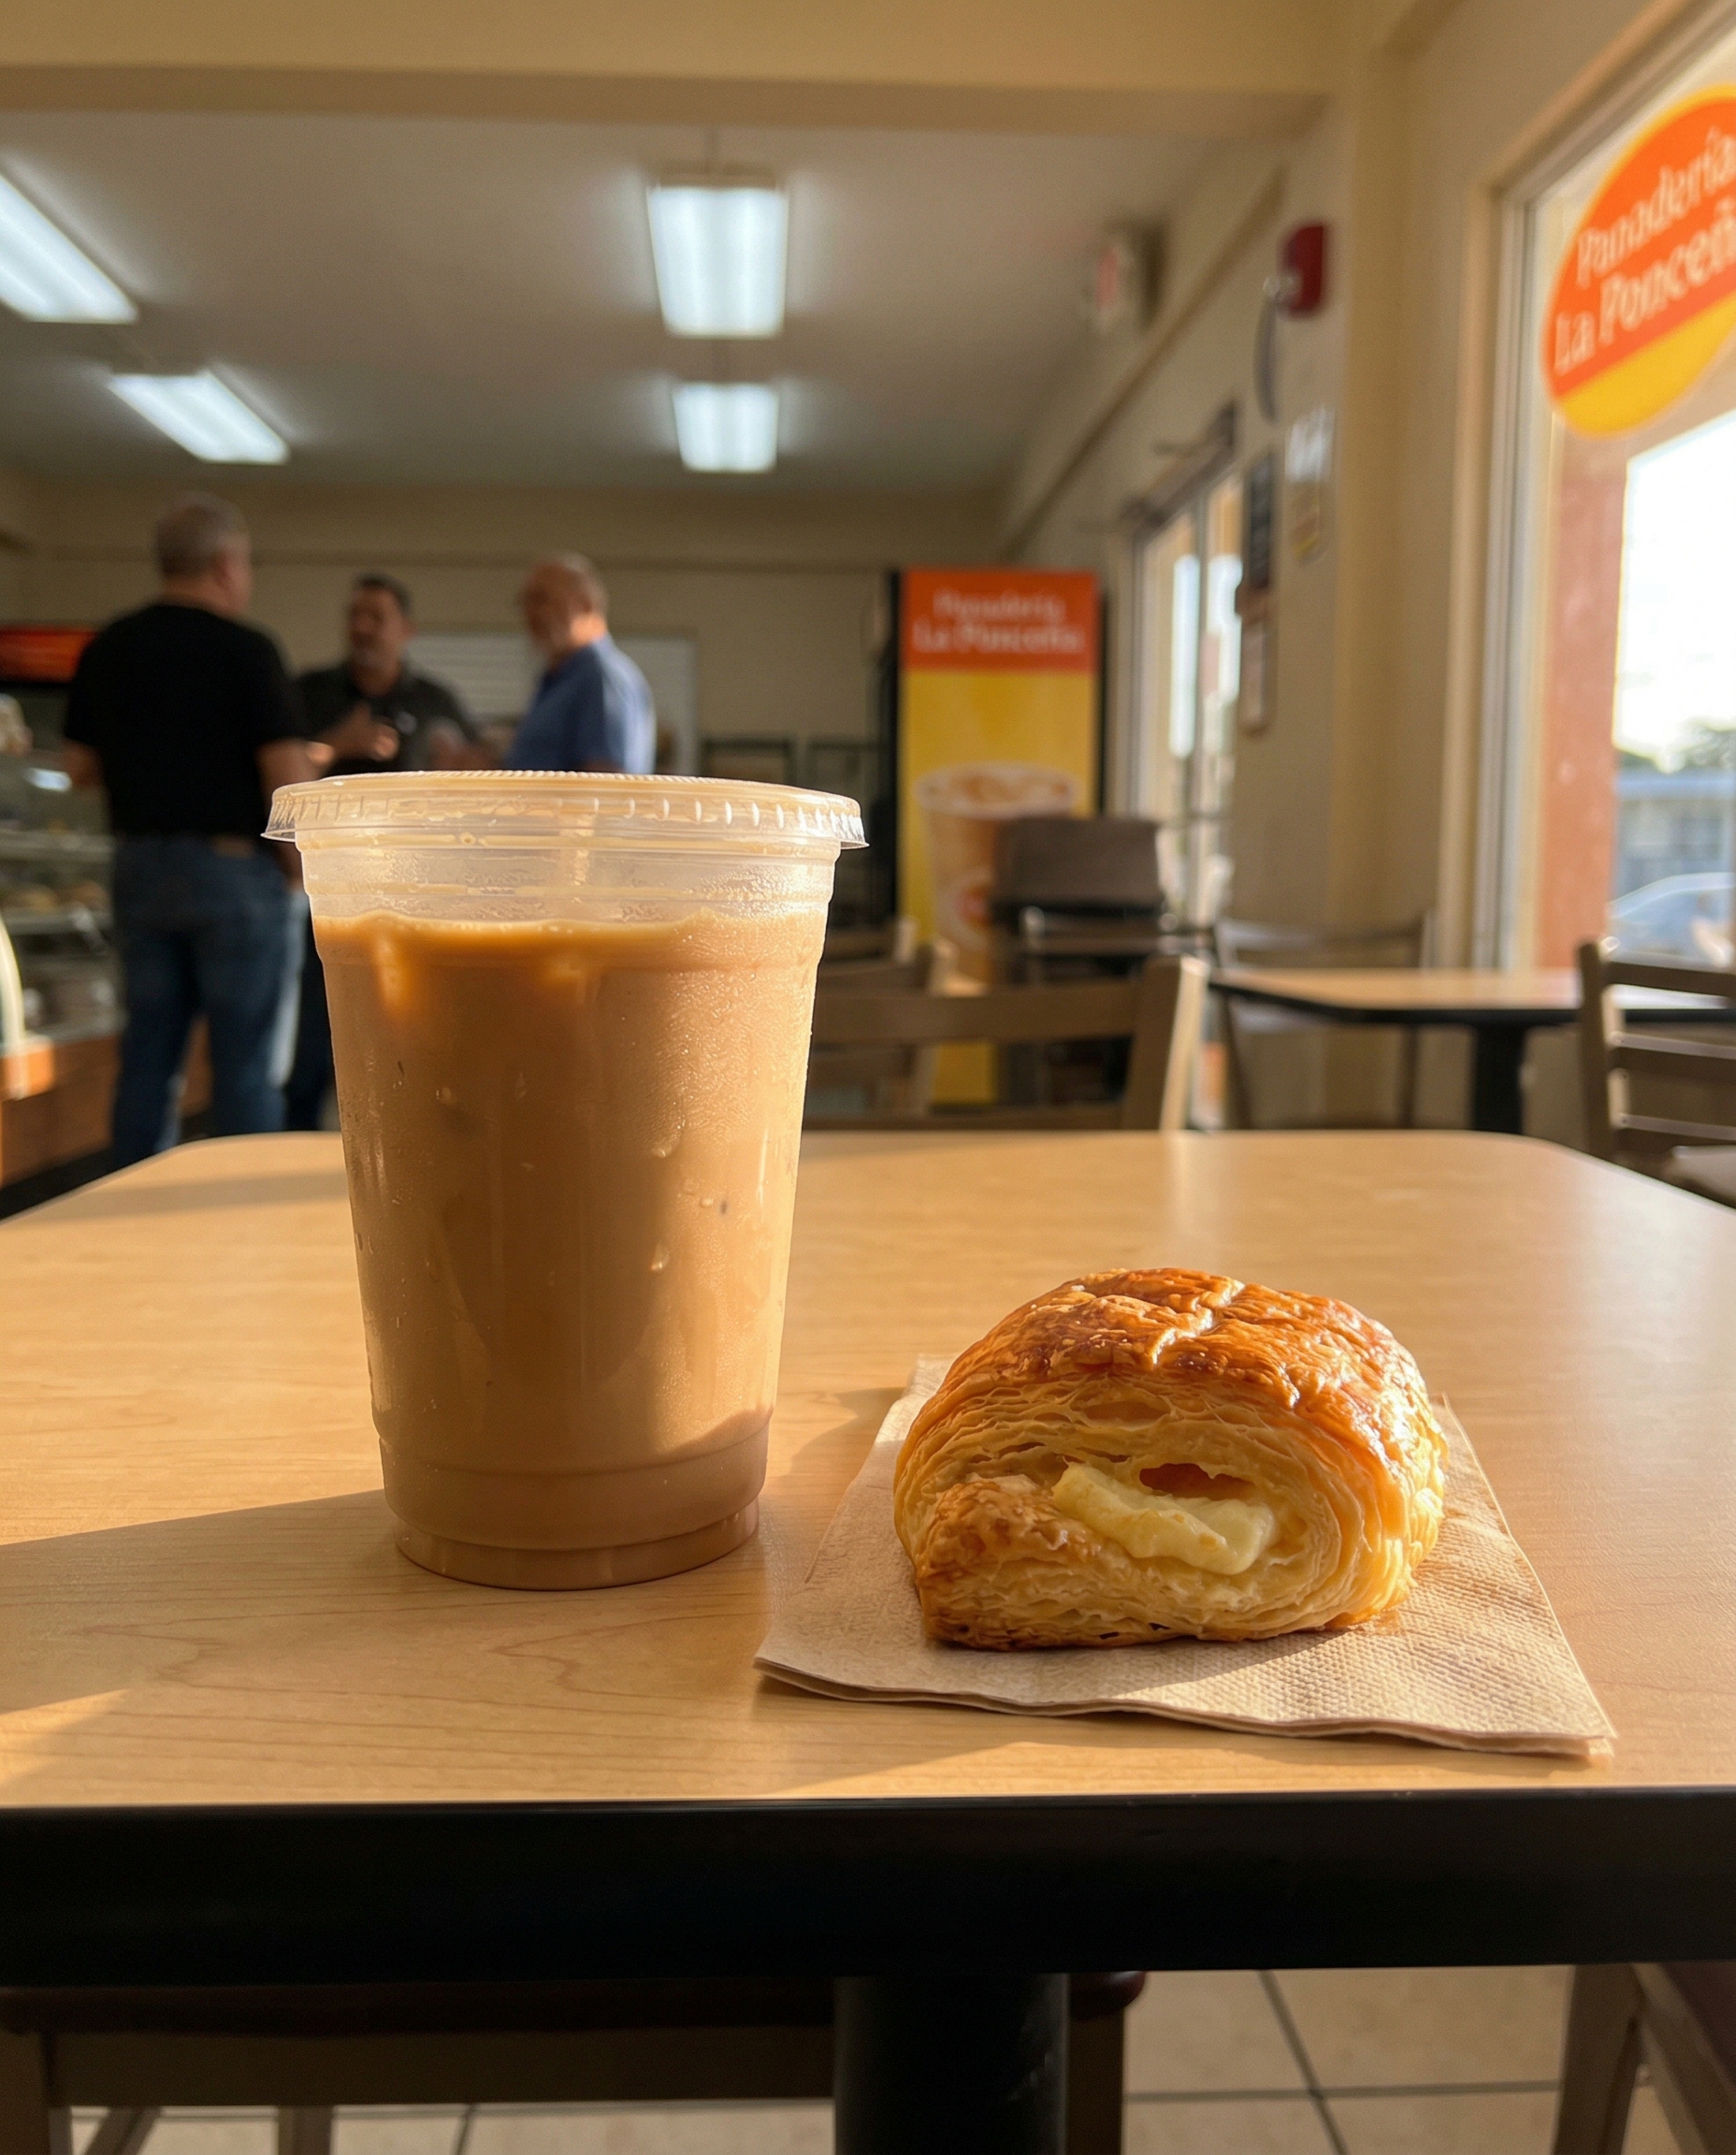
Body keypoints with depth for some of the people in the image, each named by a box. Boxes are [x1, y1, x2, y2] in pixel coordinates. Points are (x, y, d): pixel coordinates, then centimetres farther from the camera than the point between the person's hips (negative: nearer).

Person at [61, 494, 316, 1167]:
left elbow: (79, 767, 11)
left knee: (148, 1053, 11)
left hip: (139, 864, 6)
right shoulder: (245, 649, -10)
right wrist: (297, 857, -1)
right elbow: (288, 773, -16)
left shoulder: (106, 649, 7)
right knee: (243, 1060, 1)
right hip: (233, 866, -5)